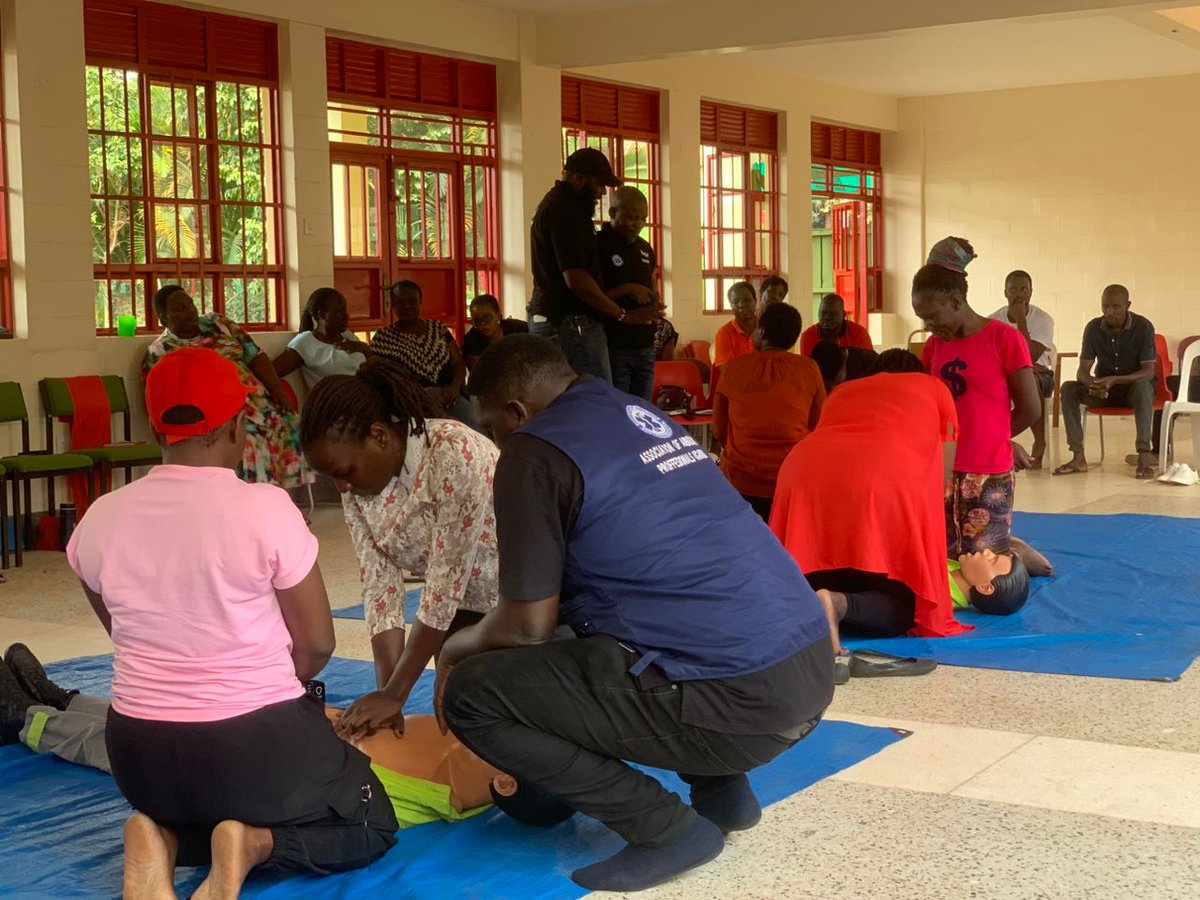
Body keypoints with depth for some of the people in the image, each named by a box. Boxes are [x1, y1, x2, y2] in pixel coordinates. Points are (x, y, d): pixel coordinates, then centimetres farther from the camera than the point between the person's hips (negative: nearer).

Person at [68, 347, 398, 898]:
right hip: (256, 745, -4)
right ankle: (254, 843, -7)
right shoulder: (266, 508, -15)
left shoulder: (100, 520, -3)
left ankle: (163, 838, 3)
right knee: (370, 830, 22)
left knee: (184, 809, 38)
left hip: (139, 755, 5)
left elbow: (131, 640, 11)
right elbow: (317, 646, -5)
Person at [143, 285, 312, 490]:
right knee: (245, 437, -34)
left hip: (259, 400, 5)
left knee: (289, 423, -20)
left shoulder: (217, 323, 17)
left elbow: (255, 355, 13)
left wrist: (277, 389, -3)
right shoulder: (158, 353, 6)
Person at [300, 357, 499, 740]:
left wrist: (395, 694, -24)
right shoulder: (358, 484, -9)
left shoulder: (454, 454, -31)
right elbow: (380, 586, -11)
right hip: (463, 612, 6)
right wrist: (385, 694, -20)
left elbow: (446, 583, -29)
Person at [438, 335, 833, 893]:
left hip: (735, 698, -9)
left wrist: (458, 648, 18)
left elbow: (530, 624, -4)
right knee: (582, 650, 33)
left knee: (470, 693, -2)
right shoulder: (638, 413, 20)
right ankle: (722, 791, 19)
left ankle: (668, 829, -1)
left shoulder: (535, 451, -5)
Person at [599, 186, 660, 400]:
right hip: (613, 347, -6)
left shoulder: (645, 249, 15)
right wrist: (626, 290, -18)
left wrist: (655, 304, 6)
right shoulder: (598, 245, -7)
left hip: (645, 345, 7)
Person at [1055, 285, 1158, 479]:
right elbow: (1082, 370, -11)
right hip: (1103, 390, 3)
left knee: (1143, 387, -38)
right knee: (1068, 388, -23)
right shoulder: (1093, 328, -8)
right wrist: (1091, 383, -37)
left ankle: (1144, 454, -44)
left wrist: (1115, 380, -38)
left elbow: (1149, 372, -21)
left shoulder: (1143, 327, -16)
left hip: (1134, 386, -3)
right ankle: (1078, 456, -29)